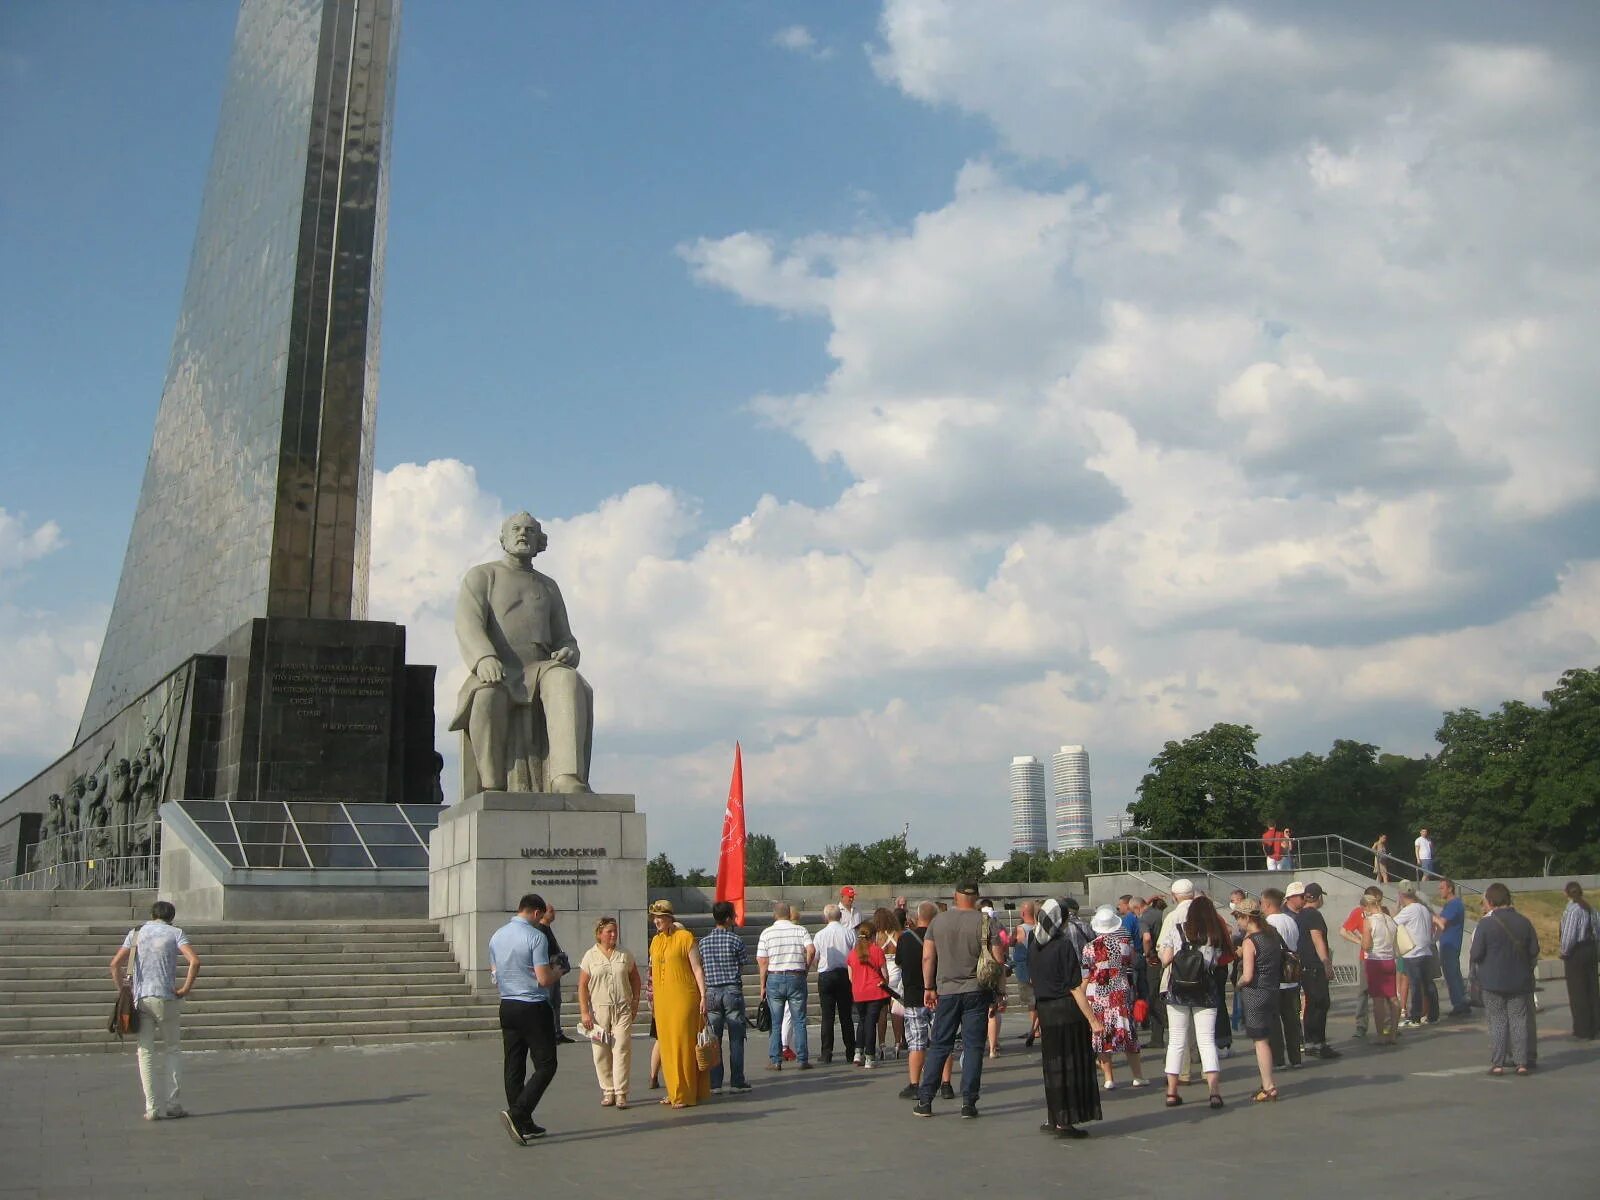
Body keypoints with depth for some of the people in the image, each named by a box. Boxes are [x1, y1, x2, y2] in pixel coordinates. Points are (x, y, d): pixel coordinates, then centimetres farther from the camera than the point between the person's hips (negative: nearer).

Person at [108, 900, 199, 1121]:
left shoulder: (136, 933, 13)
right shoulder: (175, 933, 4)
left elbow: (115, 963, 2)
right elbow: (194, 961, -11)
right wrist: (185, 989, -4)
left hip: (140, 998, 2)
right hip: (166, 998, -2)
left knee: (145, 1051, 5)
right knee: (173, 1050, 10)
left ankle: (152, 1107, 0)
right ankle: (171, 1105, 6)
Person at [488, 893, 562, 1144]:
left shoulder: (496, 936, 8)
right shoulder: (536, 936, -14)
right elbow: (544, 980, -17)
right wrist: (556, 972, 3)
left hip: (507, 1007, 7)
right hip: (534, 1008, -7)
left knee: (514, 1068, 10)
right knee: (545, 1066, 0)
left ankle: (523, 1125, 14)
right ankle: (517, 1113, -14)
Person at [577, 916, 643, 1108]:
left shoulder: (625, 955, 8)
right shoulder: (590, 956, 2)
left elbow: (635, 979, 17)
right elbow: (582, 986, 1)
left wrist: (635, 1002, 9)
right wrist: (584, 1012, -6)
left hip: (623, 1009, 1)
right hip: (599, 1009, 0)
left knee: (622, 1049, -6)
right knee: (601, 1052, 2)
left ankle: (621, 1093, -2)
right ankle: (608, 1091, 13)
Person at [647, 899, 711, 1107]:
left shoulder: (685, 937, -6)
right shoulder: (655, 941, 14)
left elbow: (698, 969, -7)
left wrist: (703, 996, -13)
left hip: (684, 998, -7)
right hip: (662, 1000, 7)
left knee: (683, 1043, -6)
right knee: (666, 1044, 9)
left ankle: (686, 1095, 0)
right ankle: (674, 1092, 19)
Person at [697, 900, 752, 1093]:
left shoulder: (703, 942, 4)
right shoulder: (736, 940, -8)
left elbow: (700, 970, 7)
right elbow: (743, 967, -2)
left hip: (711, 992, 3)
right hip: (733, 991, -3)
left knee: (713, 1039, 6)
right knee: (736, 1039, 3)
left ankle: (714, 1083, 6)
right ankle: (737, 1081, 4)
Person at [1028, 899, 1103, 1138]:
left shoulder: (1034, 946, 5)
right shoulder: (1064, 945, -15)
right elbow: (1075, 988, -16)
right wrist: (1092, 1019, -13)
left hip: (1045, 1011, 7)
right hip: (1068, 1011, -7)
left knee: (1053, 1066, 16)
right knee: (1070, 1065, 2)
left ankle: (1052, 1120, 22)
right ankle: (1063, 1123, 4)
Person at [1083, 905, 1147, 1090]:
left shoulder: (1090, 948, -6)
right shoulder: (1125, 943, -3)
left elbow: (1085, 978, -2)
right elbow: (1132, 965, 9)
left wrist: (1082, 998, 5)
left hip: (1097, 994, -1)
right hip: (1121, 991, 1)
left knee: (1102, 1035, 5)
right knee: (1127, 1033, 9)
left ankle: (1109, 1078, 7)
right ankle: (1138, 1076, 13)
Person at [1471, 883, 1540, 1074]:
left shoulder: (1485, 924, -13)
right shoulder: (1524, 922, -2)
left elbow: (1476, 954, -14)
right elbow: (1534, 950, 2)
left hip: (1493, 981, -3)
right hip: (1519, 980, 3)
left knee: (1497, 1021, 4)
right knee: (1519, 1020, 8)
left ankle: (1497, 1063, 3)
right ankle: (1522, 1062, 7)